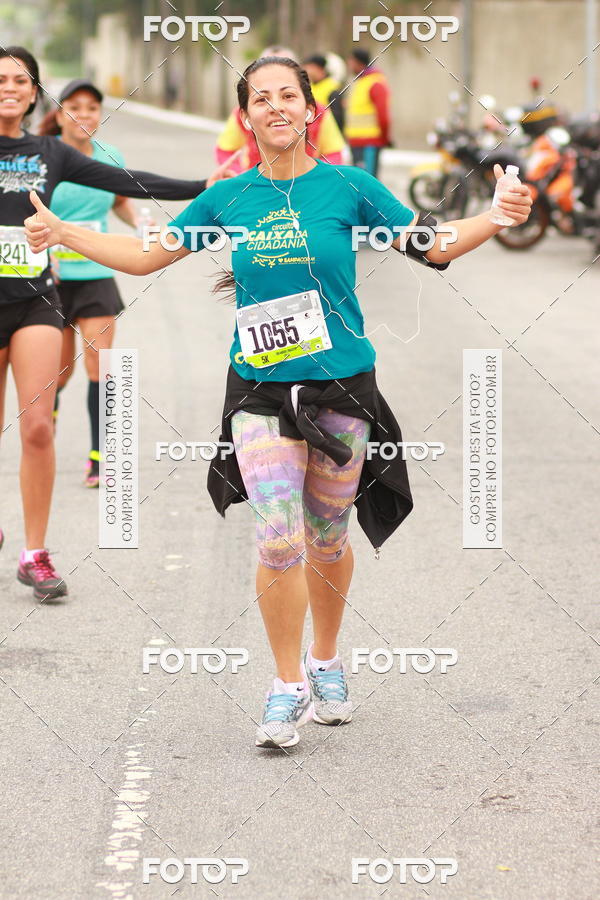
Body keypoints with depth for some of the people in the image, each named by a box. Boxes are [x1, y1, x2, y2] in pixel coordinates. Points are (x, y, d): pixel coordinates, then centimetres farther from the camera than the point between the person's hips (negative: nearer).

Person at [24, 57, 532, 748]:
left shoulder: (347, 186, -1)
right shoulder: (226, 198, 4)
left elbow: (432, 246, 4)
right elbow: (146, 256, 11)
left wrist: (498, 218, -12)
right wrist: (63, 233, 3)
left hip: (340, 386, 0)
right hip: (259, 389, 0)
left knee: (326, 538, 10)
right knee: (278, 542, -9)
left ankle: (326, 664, 32)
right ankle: (288, 686, 5)